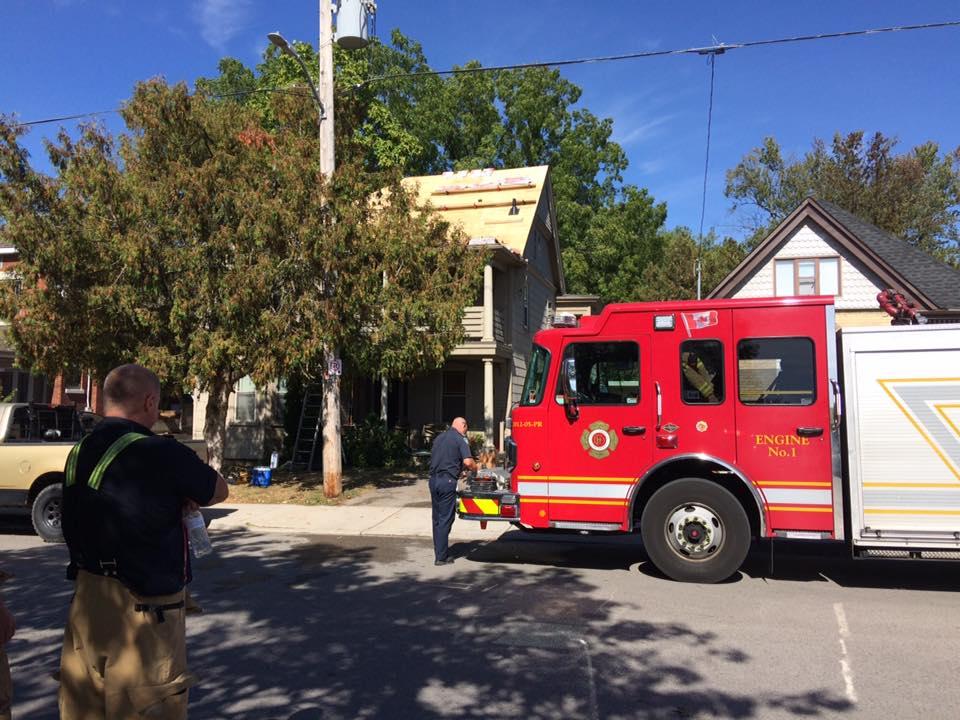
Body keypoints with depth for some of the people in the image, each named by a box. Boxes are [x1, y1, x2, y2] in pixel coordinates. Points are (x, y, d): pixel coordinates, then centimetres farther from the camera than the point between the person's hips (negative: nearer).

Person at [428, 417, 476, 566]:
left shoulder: (439, 437, 16)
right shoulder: (460, 439, -6)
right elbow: (468, 461, -18)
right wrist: (475, 467, 4)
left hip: (434, 479, 7)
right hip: (447, 481, -7)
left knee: (437, 519, 15)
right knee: (445, 519, -1)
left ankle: (439, 552, 23)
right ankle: (441, 557, 2)